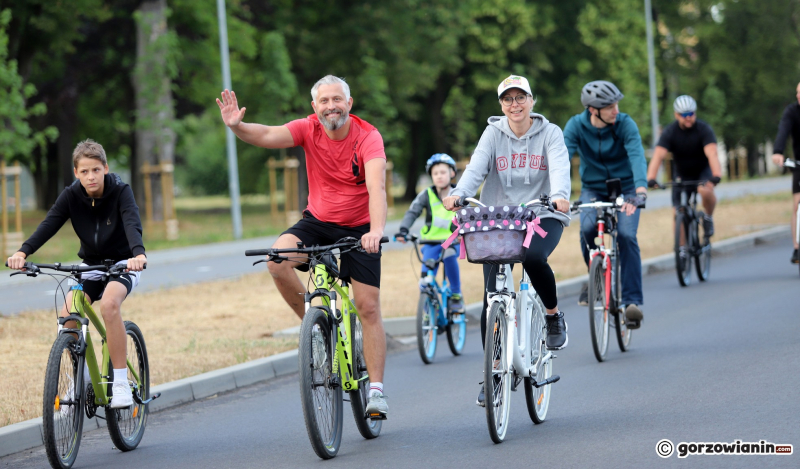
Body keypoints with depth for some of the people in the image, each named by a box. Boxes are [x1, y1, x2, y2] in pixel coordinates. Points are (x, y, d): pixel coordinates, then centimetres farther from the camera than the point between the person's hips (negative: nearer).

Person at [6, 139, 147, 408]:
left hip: (123, 264, -4)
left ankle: (121, 383, -28)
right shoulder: (72, 195, -9)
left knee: (109, 303, -34)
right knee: (67, 316, -20)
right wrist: (23, 252, -40)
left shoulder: (120, 191, -17)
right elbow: (49, 224, -22)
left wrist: (138, 254, -55)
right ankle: (82, 378, 5)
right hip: (91, 265, 4)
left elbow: (132, 224, -33)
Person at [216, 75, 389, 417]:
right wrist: (237, 127, -48)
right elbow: (268, 136, -26)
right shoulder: (309, 129, -11)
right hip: (317, 221, 2)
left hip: (359, 229, -2)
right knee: (277, 260, -27)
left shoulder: (368, 137, -20)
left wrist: (376, 230, -51)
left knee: (368, 308, -5)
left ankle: (376, 389, 4)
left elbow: (376, 187, -34)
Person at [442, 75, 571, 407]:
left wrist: (559, 195, -38)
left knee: (533, 257, -35)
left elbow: (559, 167, -16)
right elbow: (477, 166, -11)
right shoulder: (493, 133, 5)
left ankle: (554, 315, -6)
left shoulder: (549, 133, 1)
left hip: (542, 216, -2)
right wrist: (458, 194, -32)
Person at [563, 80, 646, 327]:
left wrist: (640, 191, -50)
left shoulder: (625, 124, -20)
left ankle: (632, 300, -16)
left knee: (627, 236, -23)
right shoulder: (576, 126, -16)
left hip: (624, 187, -1)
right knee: (588, 228, -28)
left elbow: (637, 157, -33)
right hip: (592, 189, 1)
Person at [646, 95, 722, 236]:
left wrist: (716, 175, -52)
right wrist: (650, 179, -46)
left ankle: (708, 217, -4)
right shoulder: (669, 132, -18)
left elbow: (711, 154, -35)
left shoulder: (704, 129, -21)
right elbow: (658, 156, -30)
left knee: (705, 191, -33)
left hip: (703, 170, -2)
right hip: (682, 174, 2)